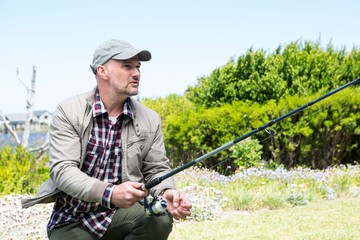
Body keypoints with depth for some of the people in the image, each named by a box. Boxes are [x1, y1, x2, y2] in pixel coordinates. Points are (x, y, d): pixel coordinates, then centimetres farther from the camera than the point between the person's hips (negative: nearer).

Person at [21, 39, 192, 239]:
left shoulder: (150, 119, 1)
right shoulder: (68, 112, -9)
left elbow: (157, 169, 6)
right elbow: (62, 170, -18)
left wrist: (167, 193, -20)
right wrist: (109, 193, -36)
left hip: (122, 214, 3)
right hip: (73, 221, -3)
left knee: (160, 218, -27)